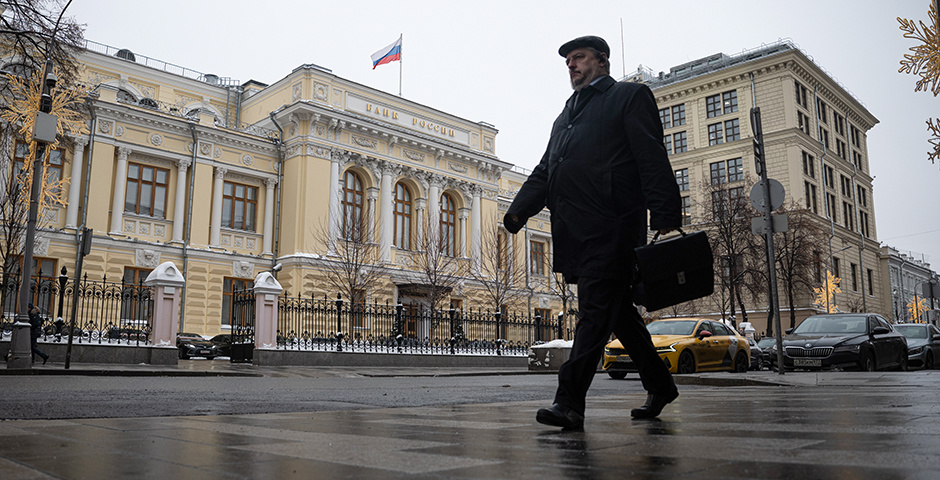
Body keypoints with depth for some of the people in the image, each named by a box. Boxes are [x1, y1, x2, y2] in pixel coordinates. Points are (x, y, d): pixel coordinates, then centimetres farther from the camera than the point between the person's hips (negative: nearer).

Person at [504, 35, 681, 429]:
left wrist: (665, 218, -15)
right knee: (617, 311, 11)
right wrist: (518, 211, 7)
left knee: (595, 311, -11)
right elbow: (544, 172, 23)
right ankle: (660, 386, 25)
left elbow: (652, 159, -4)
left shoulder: (630, 96, 8)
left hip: (611, 227, -7)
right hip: (575, 231, 7)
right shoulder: (565, 116, 29)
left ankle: (570, 402, -13)